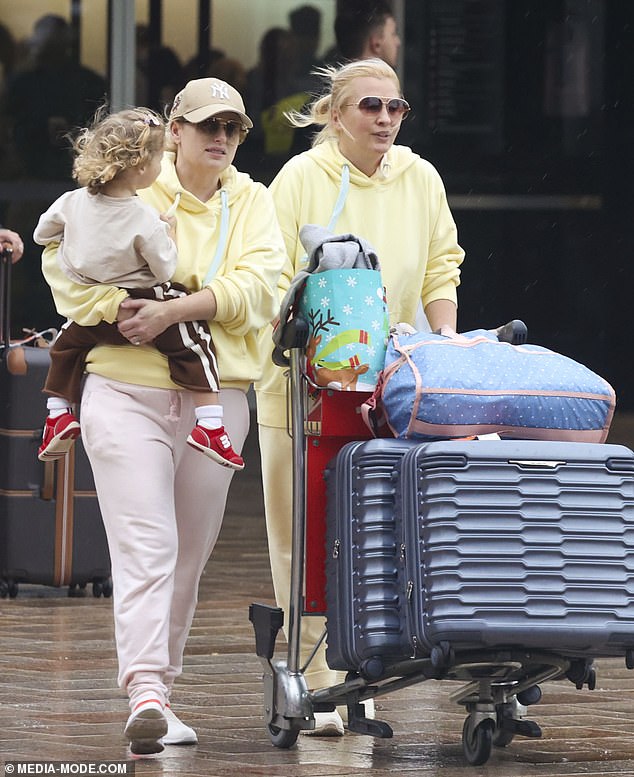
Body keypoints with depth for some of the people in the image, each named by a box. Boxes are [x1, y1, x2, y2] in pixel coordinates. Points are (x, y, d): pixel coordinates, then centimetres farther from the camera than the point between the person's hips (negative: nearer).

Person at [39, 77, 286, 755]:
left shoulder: (250, 202, 9)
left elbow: (257, 285, -7)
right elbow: (64, 260, -1)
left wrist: (172, 311, -18)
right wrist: (116, 309, -15)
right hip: (127, 393, -3)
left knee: (189, 557, 8)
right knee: (145, 550, -14)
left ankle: (159, 690, 17)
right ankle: (145, 695, -23)